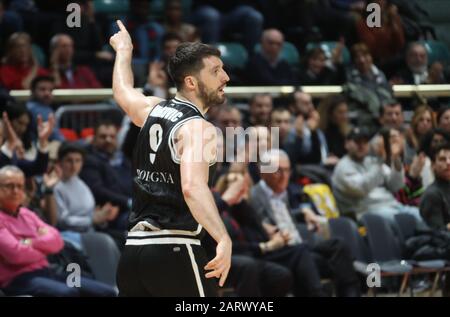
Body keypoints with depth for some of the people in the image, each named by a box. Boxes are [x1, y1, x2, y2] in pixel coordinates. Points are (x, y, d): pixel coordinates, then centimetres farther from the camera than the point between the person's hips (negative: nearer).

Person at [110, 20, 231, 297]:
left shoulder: (153, 110, 13)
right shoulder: (198, 128, -11)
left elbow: (123, 90, 37)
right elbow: (193, 187, -28)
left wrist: (124, 50, 57)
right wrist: (223, 239, -40)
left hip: (133, 248, 9)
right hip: (174, 251, -8)